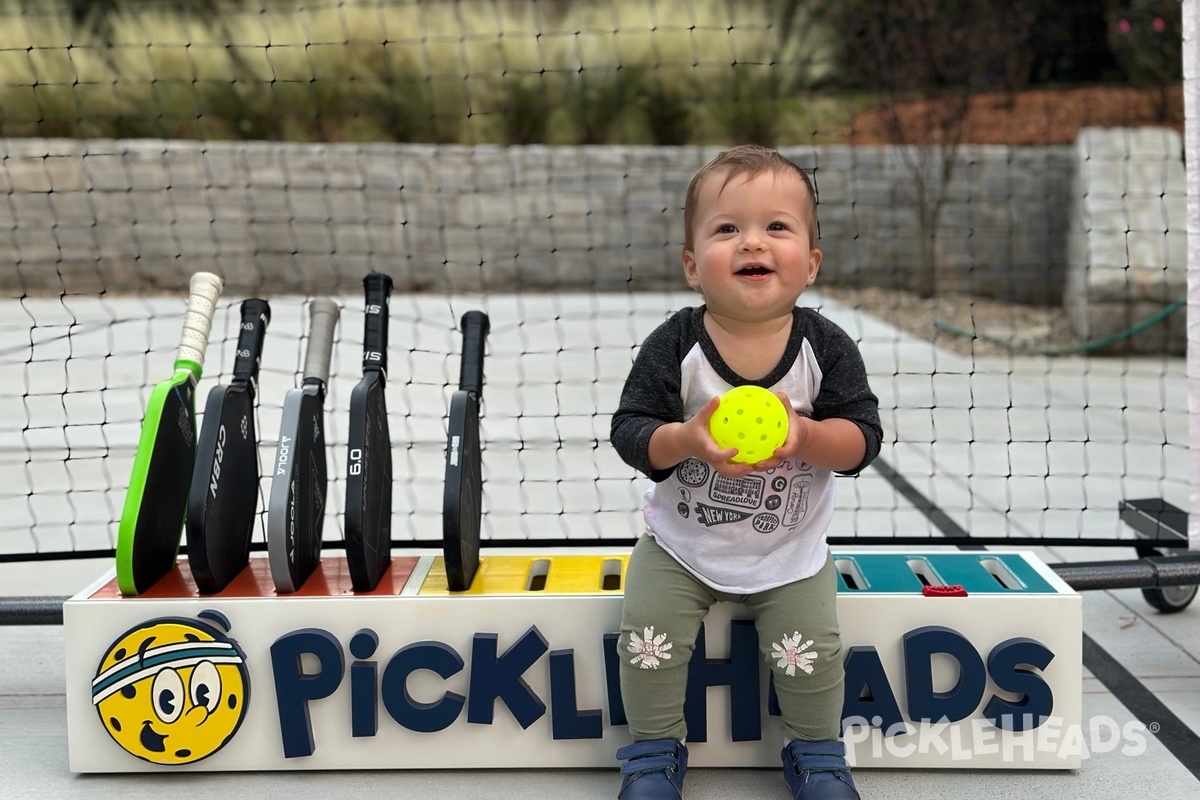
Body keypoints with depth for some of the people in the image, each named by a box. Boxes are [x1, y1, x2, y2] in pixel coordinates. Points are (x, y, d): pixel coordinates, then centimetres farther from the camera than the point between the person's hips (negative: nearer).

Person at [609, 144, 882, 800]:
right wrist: (686, 439, -36)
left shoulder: (825, 347, -12)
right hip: (680, 545, 0)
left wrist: (804, 433, -34)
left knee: (811, 650, -5)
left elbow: (863, 438, -14)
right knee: (648, 639, -8)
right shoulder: (675, 345, -15)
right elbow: (629, 431, -16)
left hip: (790, 553, 0)